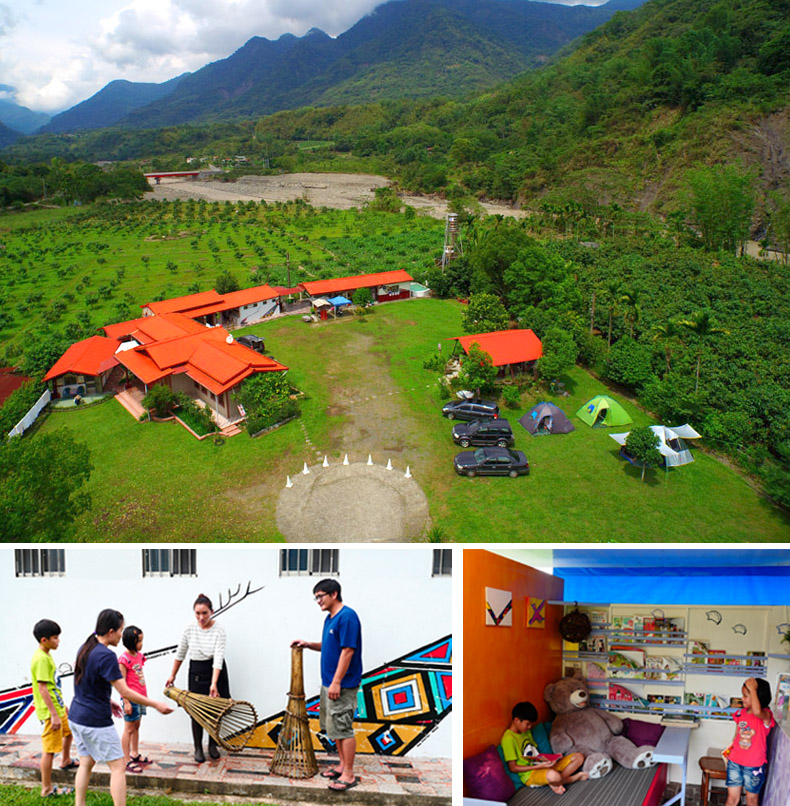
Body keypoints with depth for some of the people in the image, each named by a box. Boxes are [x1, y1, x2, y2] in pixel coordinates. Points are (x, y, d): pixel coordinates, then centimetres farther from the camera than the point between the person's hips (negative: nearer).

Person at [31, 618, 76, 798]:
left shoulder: (46, 655, 10)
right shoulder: (41, 659, -22)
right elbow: (42, 688, -26)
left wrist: (62, 705, 25)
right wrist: (54, 714, -26)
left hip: (58, 707, 11)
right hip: (50, 710, -11)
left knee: (70, 730, 29)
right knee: (49, 749, -3)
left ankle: (66, 761, 49)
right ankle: (47, 789, 4)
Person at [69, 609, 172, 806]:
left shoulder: (85, 648, 4)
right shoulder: (106, 656, -22)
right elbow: (124, 692, -22)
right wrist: (156, 705, -16)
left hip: (76, 716, 9)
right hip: (96, 722, -9)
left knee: (86, 763, 19)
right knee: (118, 767, 0)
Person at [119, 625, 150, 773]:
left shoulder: (139, 655, 7)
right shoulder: (124, 659, -17)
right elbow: (122, 683, -17)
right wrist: (126, 702, -18)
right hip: (131, 698, -8)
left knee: (136, 727, 19)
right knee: (129, 729, 0)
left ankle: (135, 755, 32)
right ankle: (127, 761, 8)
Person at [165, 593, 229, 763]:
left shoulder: (218, 631, -18)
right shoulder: (189, 628, -10)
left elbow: (218, 658, -25)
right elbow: (180, 653, 4)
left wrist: (213, 684, -33)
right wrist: (172, 675, 9)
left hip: (216, 671, -2)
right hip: (196, 672, 2)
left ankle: (212, 745, 25)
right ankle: (198, 748, 17)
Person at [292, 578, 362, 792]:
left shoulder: (347, 617, -18)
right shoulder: (330, 618, 13)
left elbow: (347, 650, -22)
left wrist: (336, 682, -22)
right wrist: (308, 644, 8)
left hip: (342, 686, -10)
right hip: (328, 683, 10)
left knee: (343, 728, -5)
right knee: (334, 727, 16)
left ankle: (349, 775, 1)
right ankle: (342, 765, 27)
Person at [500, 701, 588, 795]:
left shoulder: (527, 731, 13)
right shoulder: (509, 738, -16)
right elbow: (513, 768, -17)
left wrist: (547, 759, -3)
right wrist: (540, 766, -23)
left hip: (544, 766, 9)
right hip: (529, 774, -9)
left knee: (579, 757, 1)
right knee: (552, 775, -42)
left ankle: (554, 783, -12)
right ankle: (573, 778, -7)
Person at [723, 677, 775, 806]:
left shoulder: (766, 715, -17)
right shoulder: (740, 713, 1)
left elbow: (757, 711, -43)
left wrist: (753, 688, -35)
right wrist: (729, 752, 9)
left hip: (754, 766, -4)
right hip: (735, 763, 4)